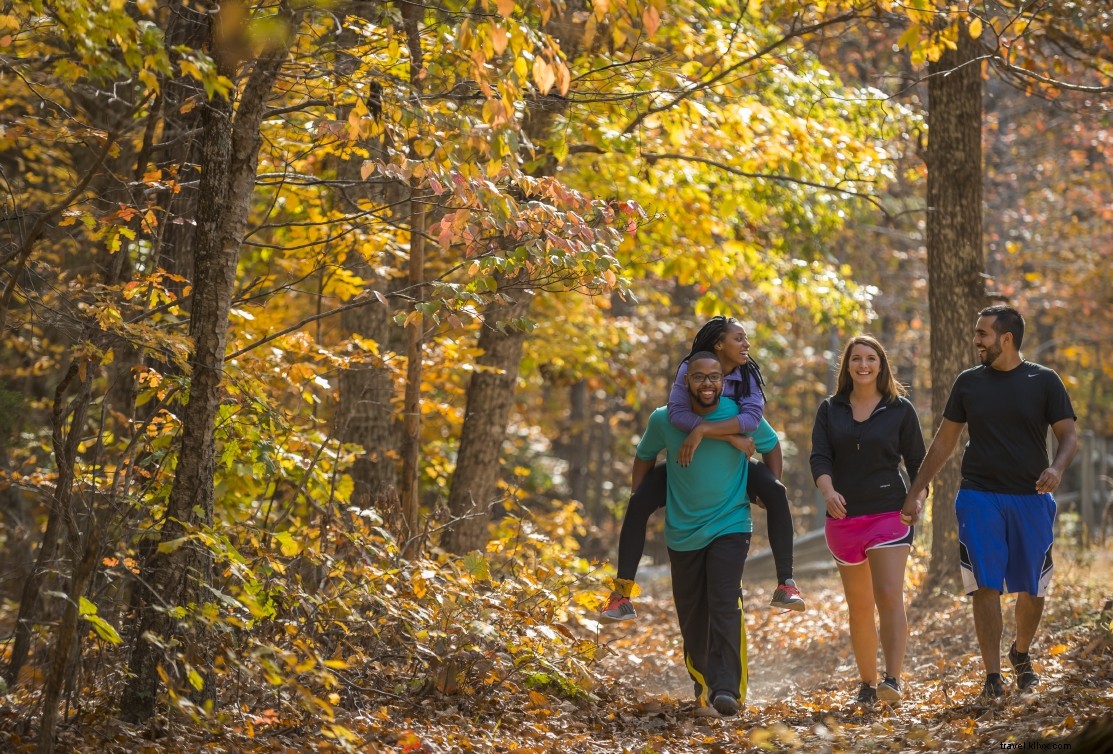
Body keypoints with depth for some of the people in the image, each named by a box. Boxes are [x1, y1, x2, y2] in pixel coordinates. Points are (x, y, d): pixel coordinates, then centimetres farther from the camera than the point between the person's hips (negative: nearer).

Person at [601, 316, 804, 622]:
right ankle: (622, 592, -16)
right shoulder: (689, 369, -16)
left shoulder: (749, 376, -12)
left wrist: (703, 431, -40)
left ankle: (785, 585, -21)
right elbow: (677, 412, -34)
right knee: (638, 502, -22)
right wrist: (731, 436, -38)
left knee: (776, 493, -25)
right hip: (687, 462, -1)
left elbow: (753, 416, -31)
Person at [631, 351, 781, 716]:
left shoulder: (742, 415, -10)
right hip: (682, 531, 2)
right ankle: (701, 676, 35)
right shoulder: (664, 420, -7)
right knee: (691, 614, 11)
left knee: (724, 605, -19)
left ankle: (726, 687, -22)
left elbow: (771, 445, 10)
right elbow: (644, 457, 12)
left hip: (730, 526, -2)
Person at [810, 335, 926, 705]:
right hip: (844, 518, 3)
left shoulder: (900, 409, 3)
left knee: (889, 595, -18)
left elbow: (917, 462, 5)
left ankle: (893, 679, -24)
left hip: (889, 513, -3)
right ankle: (867, 683, 20)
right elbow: (819, 458, -3)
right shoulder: (830, 410, 8)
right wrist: (828, 491, -23)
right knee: (859, 606, 10)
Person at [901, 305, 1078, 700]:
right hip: (979, 499, 1)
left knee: (1032, 588, 6)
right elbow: (944, 441, 14)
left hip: (1031, 500, 0)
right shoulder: (969, 382, 8)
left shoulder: (1044, 381, 1)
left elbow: (1069, 435, 0)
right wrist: (914, 493, 12)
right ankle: (992, 676, -7)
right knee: (986, 586, -9)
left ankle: (1021, 654, 33)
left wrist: (1057, 468, -22)